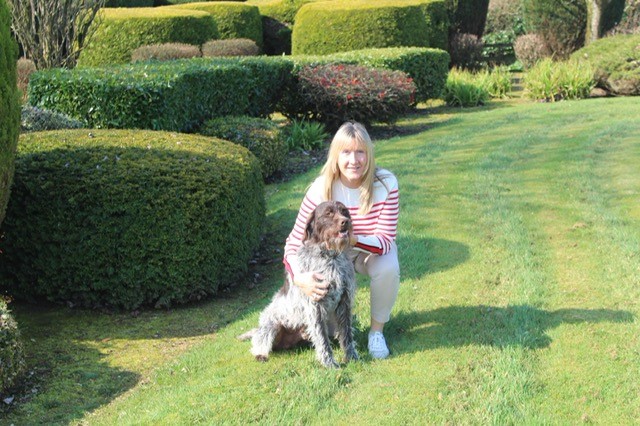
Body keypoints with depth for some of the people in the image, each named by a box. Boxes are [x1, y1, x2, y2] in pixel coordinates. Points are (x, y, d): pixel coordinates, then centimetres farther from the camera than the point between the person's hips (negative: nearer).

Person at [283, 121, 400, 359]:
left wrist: (353, 240, -47)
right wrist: (299, 277, -43)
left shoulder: (385, 183, -26)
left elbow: (386, 240, -28)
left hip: (373, 250, 0)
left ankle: (377, 330, -7)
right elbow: (294, 243, -23)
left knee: (388, 268, -33)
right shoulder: (321, 189, -26)